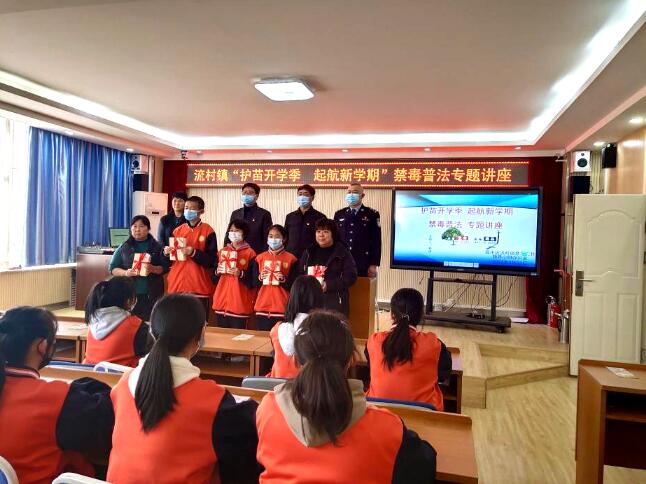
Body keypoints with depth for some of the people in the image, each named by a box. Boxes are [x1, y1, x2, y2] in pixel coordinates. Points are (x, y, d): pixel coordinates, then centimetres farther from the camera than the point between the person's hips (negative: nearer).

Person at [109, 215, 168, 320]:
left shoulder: (157, 247, 7)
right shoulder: (124, 247, 10)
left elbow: (165, 267, 4)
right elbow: (113, 268, 9)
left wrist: (153, 269, -17)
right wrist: (126, 273, -11)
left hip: (151, 294, 0)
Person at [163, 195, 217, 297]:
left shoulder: (208, 231, -3)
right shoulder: (178, 230, 11)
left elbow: (211, 260, -7)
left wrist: (193, 253, -19)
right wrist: (167, 253, -5)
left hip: (199, 285, -4)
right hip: (176, 284, 4)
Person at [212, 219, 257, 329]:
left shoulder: (250, 253, -3)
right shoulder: (223, 252, 13)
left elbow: (254, 281, -6)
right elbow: (215, 280, 16)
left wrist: (241, 274, -20)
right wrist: (218, 272, -3)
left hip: (240, 302, -5)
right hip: (222, 300, 5)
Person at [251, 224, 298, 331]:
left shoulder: (291, 259, -1)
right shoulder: (259, 258, 8)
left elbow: (294, 286, -2)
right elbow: (254, 283, 10)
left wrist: (283, 280, -19)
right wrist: (260, 278, -10)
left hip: (282, 307, -3)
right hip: (262, 306, 3)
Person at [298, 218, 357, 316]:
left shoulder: (342, 252, 2)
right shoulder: (309, 252, 16)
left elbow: (351, 276, -5)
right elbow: (299, 274, 17)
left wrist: (328, 285, -14)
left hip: (334, 303, -4)